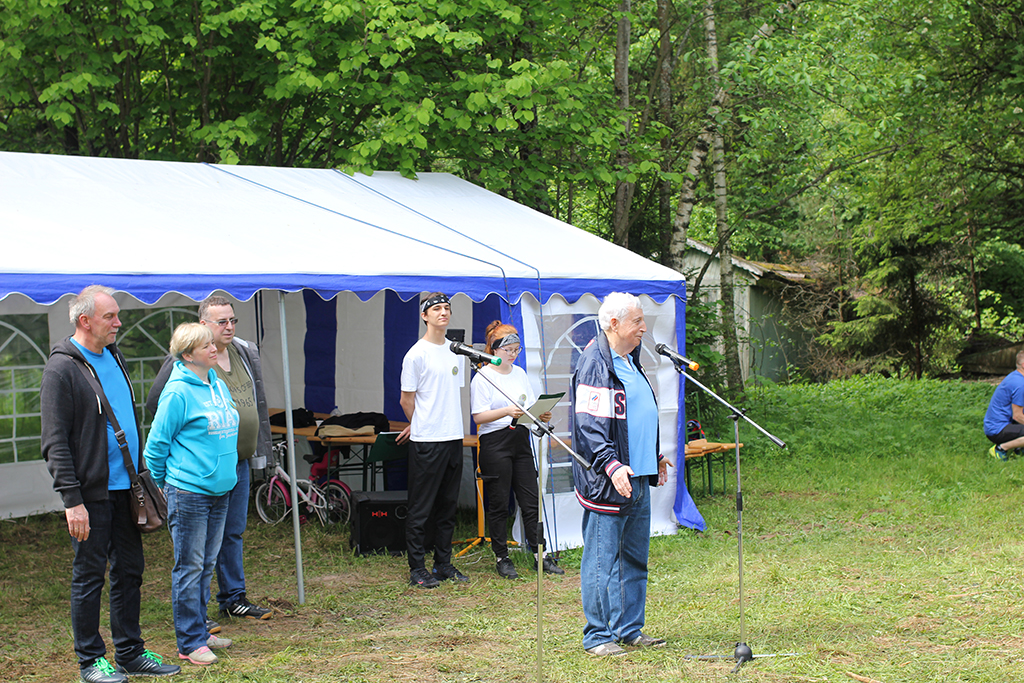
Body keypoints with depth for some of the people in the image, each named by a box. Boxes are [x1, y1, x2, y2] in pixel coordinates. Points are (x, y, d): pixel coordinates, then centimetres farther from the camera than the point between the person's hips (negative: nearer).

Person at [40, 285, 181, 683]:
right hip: (91, 493, -7)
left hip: (124, 487, 8)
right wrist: (72, 499, -19)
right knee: (89, 576, 2)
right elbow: (55, 442, -15)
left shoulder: (113, 357, 13)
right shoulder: (62, 368, -11)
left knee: (129, 571, 12)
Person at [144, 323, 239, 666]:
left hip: (219, 490, 8)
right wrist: (162, 483, -1)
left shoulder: (219, 386, 11)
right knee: (189, 567, -1)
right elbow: (157, 442, -10)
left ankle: (199, 630, 25)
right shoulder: (178, 391, -13)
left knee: (206, 564, 15)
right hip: (189, 492, -8)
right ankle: (190, 642, 5)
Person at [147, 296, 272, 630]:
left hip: (239, 460, 7)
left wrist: (259, 445, 21)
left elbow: (258, 401, 23)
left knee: (233, 532, 16)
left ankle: (233, 598, 27)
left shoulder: (246, 353, 11)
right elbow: (156, 403, -8)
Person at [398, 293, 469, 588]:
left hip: (454, 438, 7)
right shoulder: (416, 354, -9)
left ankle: (444, 563, 20)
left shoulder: (455, 351, 12)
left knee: (448, 506, 12)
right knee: (421, 508, -2)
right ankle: (417, 569, 3)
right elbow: (407, 400, -3)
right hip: (426, 442, -7)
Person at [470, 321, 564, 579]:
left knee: (531, 501, 5)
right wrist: (508, 412, -26)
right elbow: (479, 416, -13)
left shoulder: (520, 373, 13)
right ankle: (502, 558, 11)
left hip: (521, 440, 6)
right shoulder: (483, 377, -6)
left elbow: (530, 407, 16)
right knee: (499, 504, 1)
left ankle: (540, 555, 10)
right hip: (495, 444, -6)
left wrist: (541, 415, -6)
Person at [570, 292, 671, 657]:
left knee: (635, 559, 15)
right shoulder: (595, 364, -14)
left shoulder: (630, 361, 16)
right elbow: (588, 425, -21)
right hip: (608, 481, -10)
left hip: (638, 478, 10)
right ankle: (597, 637, 4)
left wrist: (655, 457, 29)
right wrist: (611, 465, -29)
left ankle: (630, 630, 24)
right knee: (602, 560, -3)